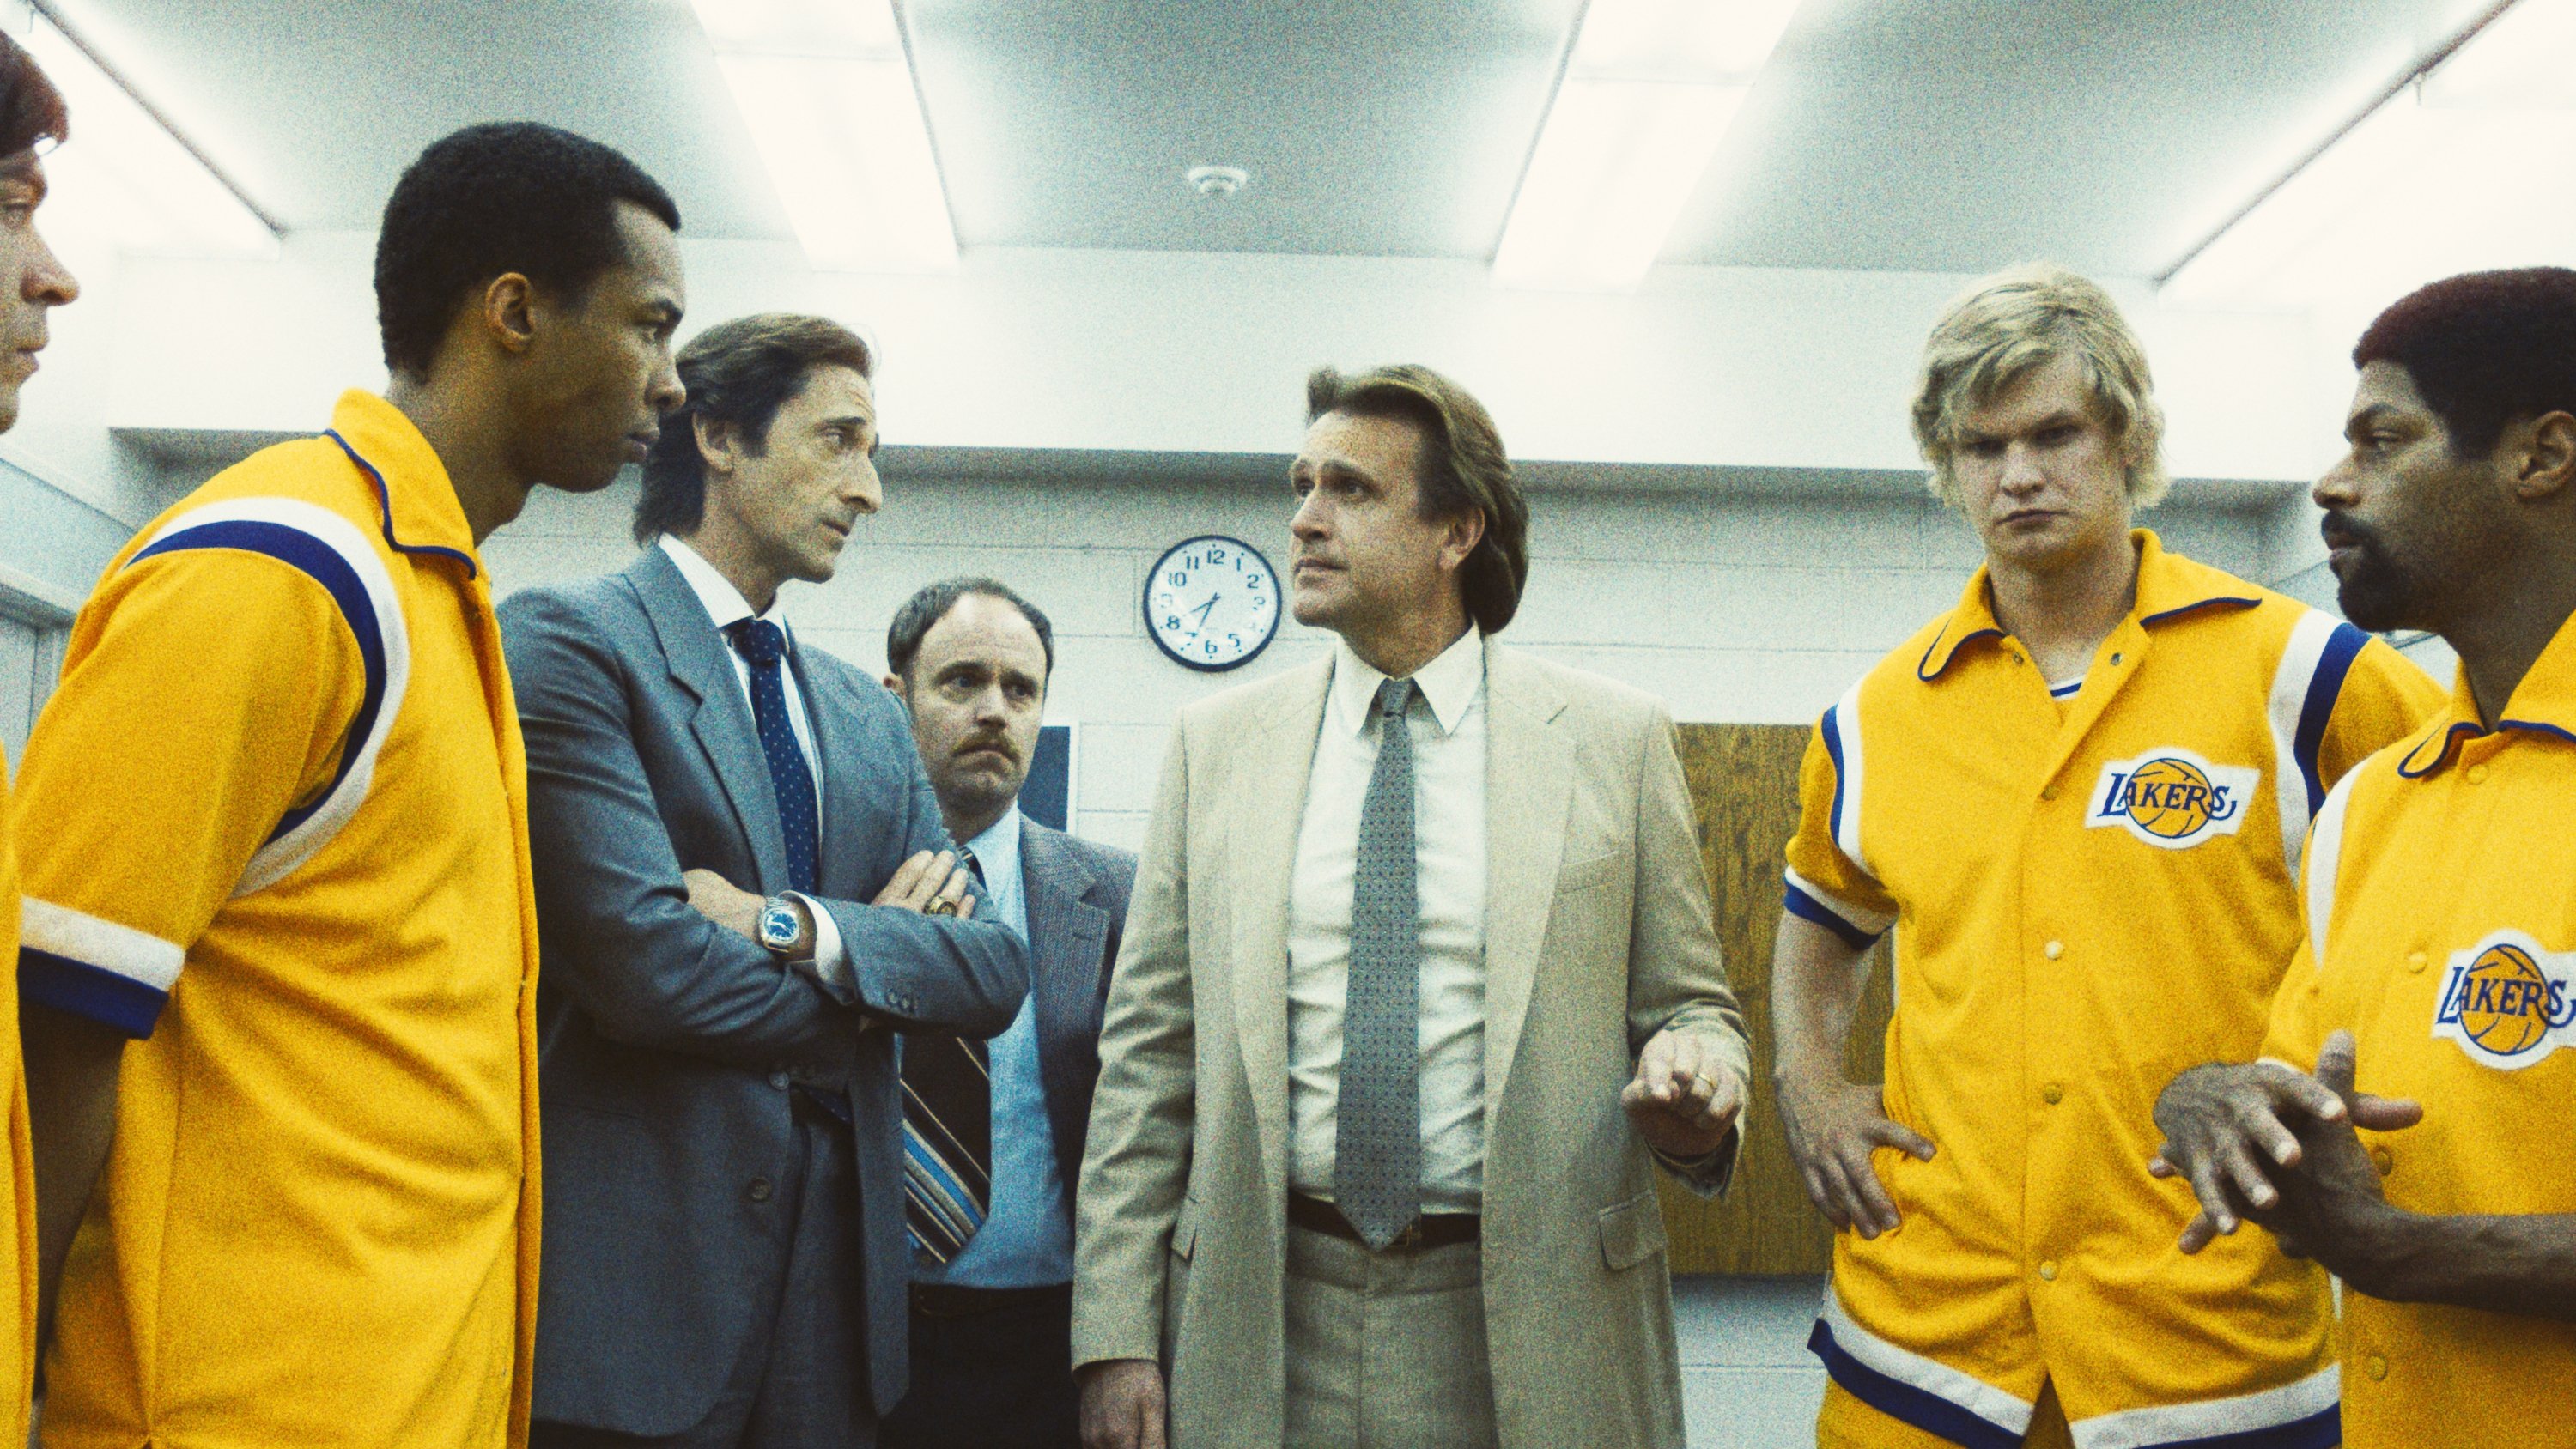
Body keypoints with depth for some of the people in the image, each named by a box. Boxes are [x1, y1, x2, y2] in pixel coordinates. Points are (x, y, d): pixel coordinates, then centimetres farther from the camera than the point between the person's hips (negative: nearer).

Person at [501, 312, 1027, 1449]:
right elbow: (645, 965, -18)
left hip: (837, 1265, 6)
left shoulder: (866, 715, 15)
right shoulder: (566, 639, -6)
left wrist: (801, 928, -12)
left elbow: (997, 971, 5)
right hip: (638, 1268, -6)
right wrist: (878, 961, -2)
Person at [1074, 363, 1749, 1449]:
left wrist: (1695, 1077, -18)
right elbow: (1148, 1054, 4)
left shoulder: (1616, 739, 1)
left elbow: (1689, 1007, 7)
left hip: (1528, 1336, -1)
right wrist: (1116, 1336, -2)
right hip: (1261, 1326, 2)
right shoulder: (1215, 742, 5)